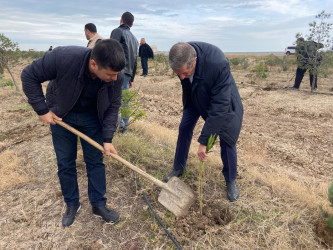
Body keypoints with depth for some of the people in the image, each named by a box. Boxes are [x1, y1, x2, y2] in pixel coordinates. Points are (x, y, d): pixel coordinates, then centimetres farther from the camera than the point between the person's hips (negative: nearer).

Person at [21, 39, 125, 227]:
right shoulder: (63, 58, -36)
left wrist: (107, 139, -17)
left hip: (92, 116, 1)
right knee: (65, 163, 8)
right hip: (60, 115, -1)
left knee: (95, 161, 5)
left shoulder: (116, 76, -27)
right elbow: (29, 76, -19)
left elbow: (113, 106, -12)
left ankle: (98, 204, 23)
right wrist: (41, 110, -18)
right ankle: (72, 204, 29)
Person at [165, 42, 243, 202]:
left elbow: (220, 106, -40)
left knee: (226, 139, -4)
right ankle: (178, 168, 27)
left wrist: (203, 141, -37)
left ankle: (231, 180, 19)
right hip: (195, 96, 5)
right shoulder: (180, 58, -26)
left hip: (222, 98, -4)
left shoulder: (218, 64, -44)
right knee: (184, 128, 6)